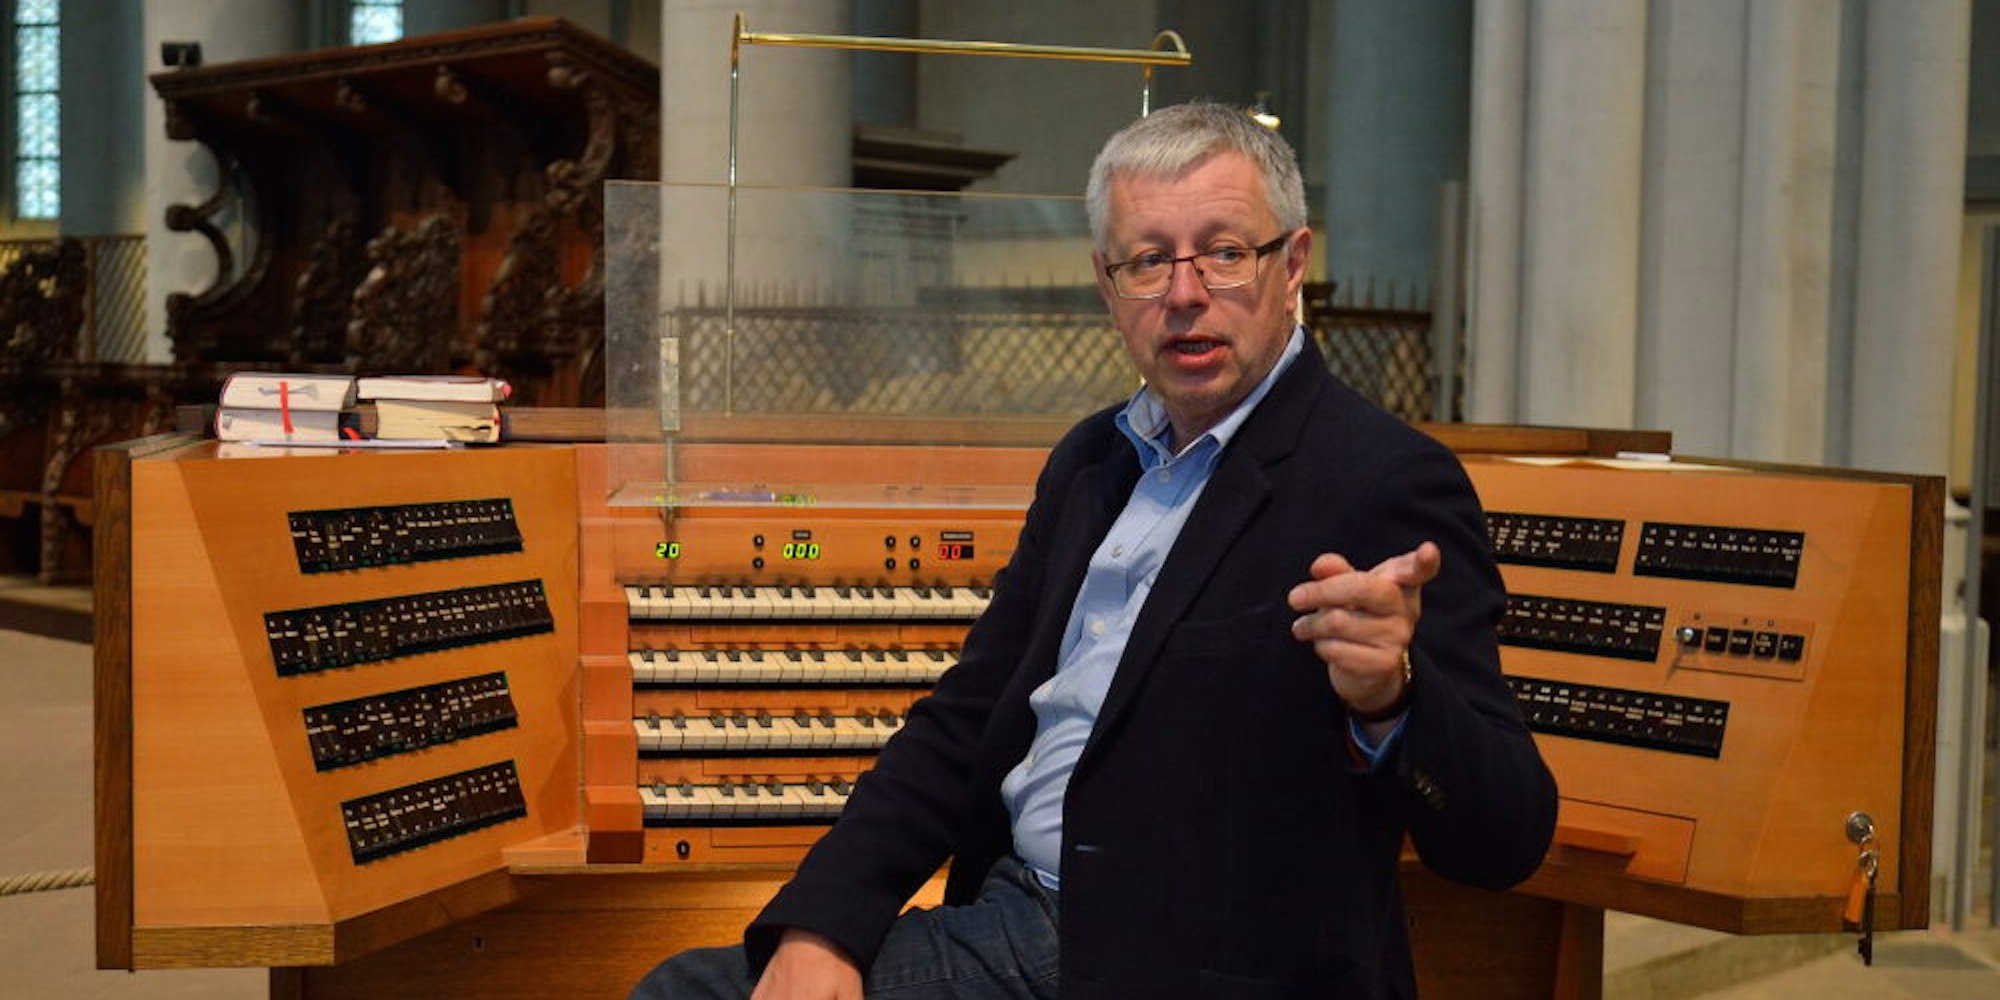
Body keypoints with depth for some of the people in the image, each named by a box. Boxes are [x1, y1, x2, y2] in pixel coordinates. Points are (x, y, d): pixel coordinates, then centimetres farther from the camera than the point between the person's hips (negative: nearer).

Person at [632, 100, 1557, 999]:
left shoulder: (1388, 483, -11)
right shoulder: (1093, 459, 13)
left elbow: (1504, 839, -14)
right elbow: (964, 722, 14)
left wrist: (1389, 699, -36)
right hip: (1009, 926, 7)